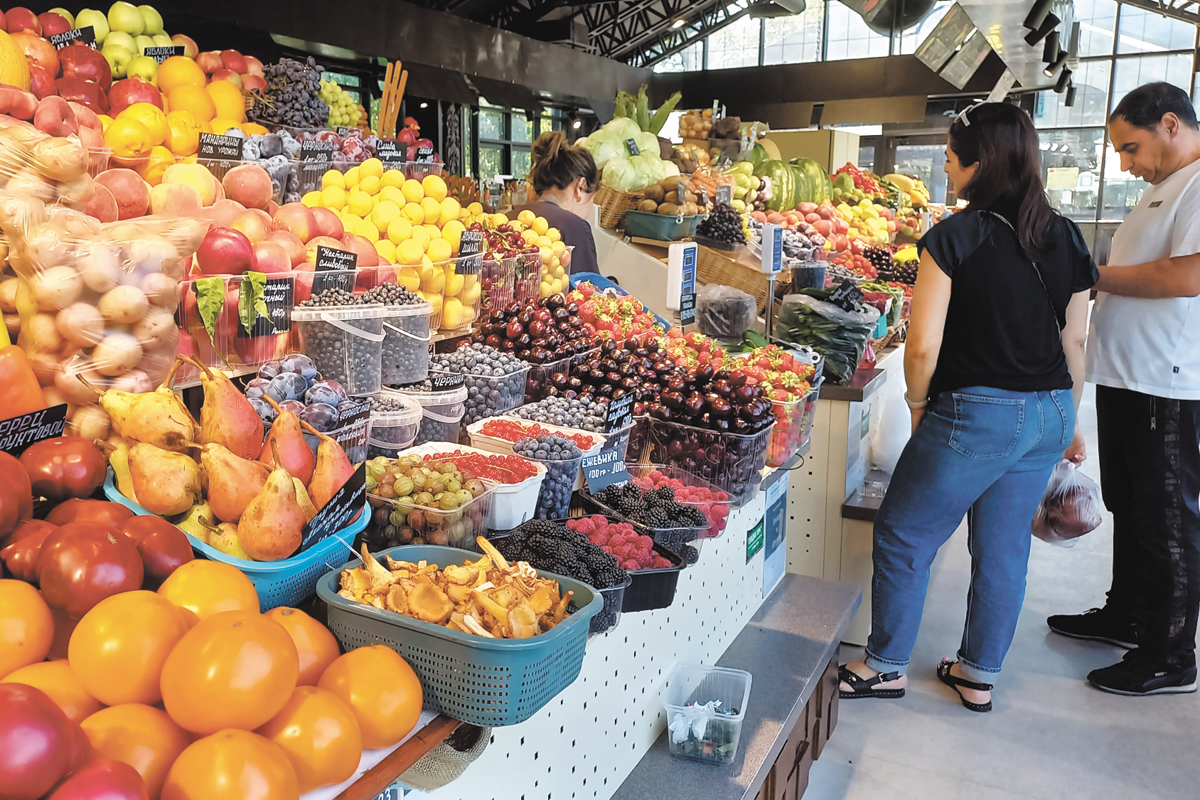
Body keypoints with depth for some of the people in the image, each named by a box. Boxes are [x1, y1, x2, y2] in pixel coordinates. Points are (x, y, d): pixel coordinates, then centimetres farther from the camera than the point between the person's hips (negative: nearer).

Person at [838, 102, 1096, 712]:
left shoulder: (953, 237, -13)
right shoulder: (1066, 239, 6)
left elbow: (923, 345, -18)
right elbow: (1074, 344, 10)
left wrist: (918, 403, 0)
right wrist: (1069, 423, 20)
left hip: (976, 413, -7)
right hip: (1049, 411, 7)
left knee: (902, 535, 9)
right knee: (1004, 545, 17)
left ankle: (886, 666, 22)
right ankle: (979, 676, 31)